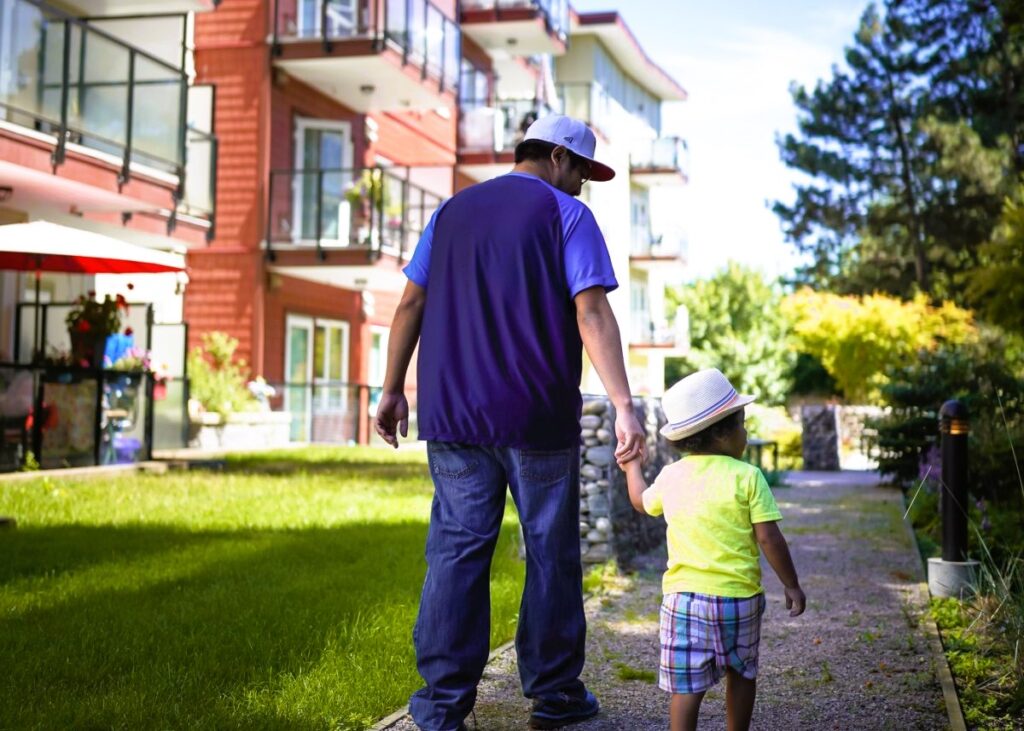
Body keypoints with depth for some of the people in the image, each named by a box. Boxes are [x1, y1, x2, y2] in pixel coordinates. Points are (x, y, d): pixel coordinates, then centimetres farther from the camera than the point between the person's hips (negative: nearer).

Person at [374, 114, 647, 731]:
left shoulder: (453, 212, 14)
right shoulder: (566, 215, -1)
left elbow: (411, 304, 12)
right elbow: (592, 314, -13)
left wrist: (393, 389, 18)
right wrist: (624, 405, -18)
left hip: (452, 414, 4)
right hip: (540, 418, -4)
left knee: (457, 553, 5)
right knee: (551, 555, 8)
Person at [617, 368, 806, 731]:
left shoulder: (670, 476, 3)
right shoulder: (747, 477, -9)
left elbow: (642, 501, 23)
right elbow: (768, 538, -11)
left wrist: (632, 466, 42)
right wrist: (792, 585, 0)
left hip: (683, 595, 2)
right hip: (739, 596, -1)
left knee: (687, 685, 1)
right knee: (742, 674, 20)